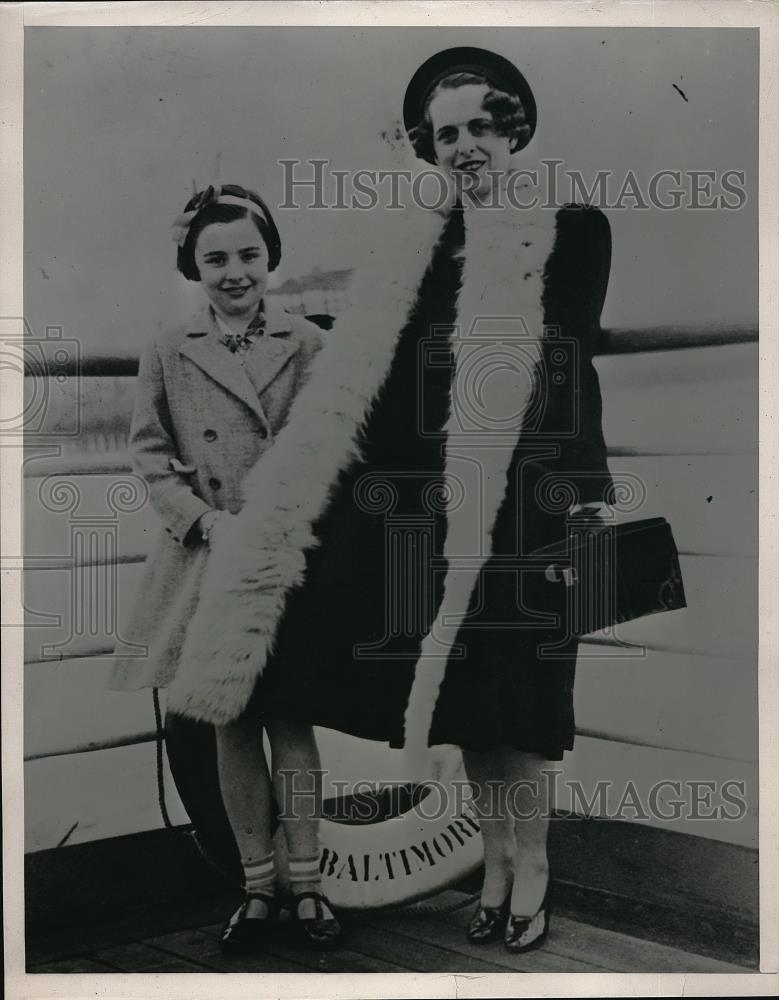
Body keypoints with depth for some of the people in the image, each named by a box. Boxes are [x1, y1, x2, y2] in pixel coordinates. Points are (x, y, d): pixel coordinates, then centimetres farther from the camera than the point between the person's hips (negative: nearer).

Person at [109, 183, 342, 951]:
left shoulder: (308, 346, 1)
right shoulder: (167, 354, 4)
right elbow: (149, 455, 2)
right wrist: (208, 520, -11)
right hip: (206, 563, 1)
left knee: (291, 721, 5)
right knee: (231, 728, 9)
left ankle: (306, 884, 19)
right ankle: (256, 888, 23)